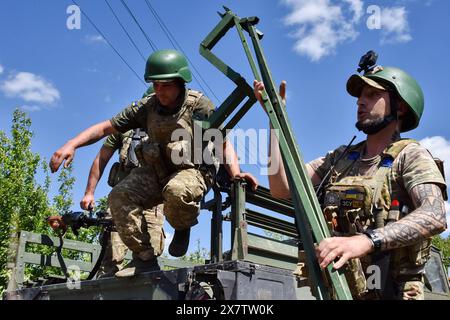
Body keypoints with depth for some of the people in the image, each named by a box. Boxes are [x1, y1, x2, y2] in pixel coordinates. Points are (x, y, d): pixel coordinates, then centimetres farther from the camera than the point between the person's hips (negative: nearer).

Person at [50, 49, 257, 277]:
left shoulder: (199, 105, -12)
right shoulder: (147, 107, -2)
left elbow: (224, 143, -11)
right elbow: (105, 128, -2)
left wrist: (235, 173, -30)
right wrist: (71, 145, -15)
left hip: (194, 170, -4)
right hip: (157, 172, 5)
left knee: (176, 191, -39)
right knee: (119, 196, -18)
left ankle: (183, 228, -3)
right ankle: (144, 258, -6)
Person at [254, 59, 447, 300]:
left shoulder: (410, 155, 0)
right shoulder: (339, 158, 15)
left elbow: (435, 216, -17)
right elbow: (282, 188, 6)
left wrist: (367, 240, -32)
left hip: (389, 291, -5)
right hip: (333, 288, 5)